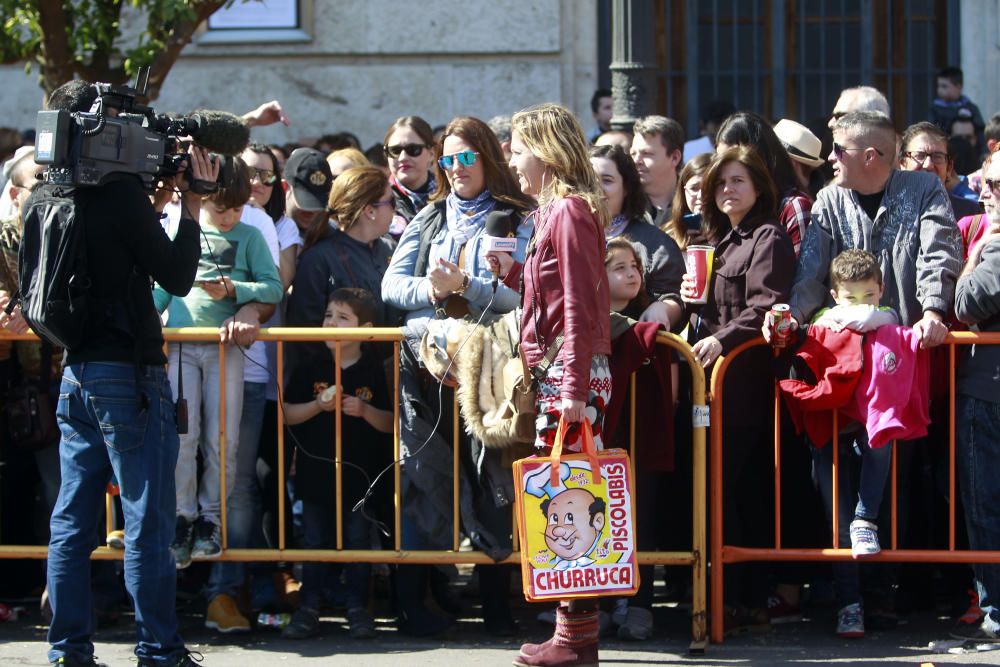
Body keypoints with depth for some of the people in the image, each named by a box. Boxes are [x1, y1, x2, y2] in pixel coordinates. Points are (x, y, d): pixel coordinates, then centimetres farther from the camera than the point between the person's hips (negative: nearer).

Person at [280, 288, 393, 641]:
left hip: (359, 473, -1)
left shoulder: (374, 371, -2)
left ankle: (357, 608, 12)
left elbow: (389, 423, 0)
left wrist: (364, 410, -18)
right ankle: (308, 608, 12)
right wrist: (319, 405, -14)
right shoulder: (309, 369, 2)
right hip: (316, 472, 1)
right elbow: (288, 414, 1)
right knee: (314, 542, 7)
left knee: (358, 542, 4)